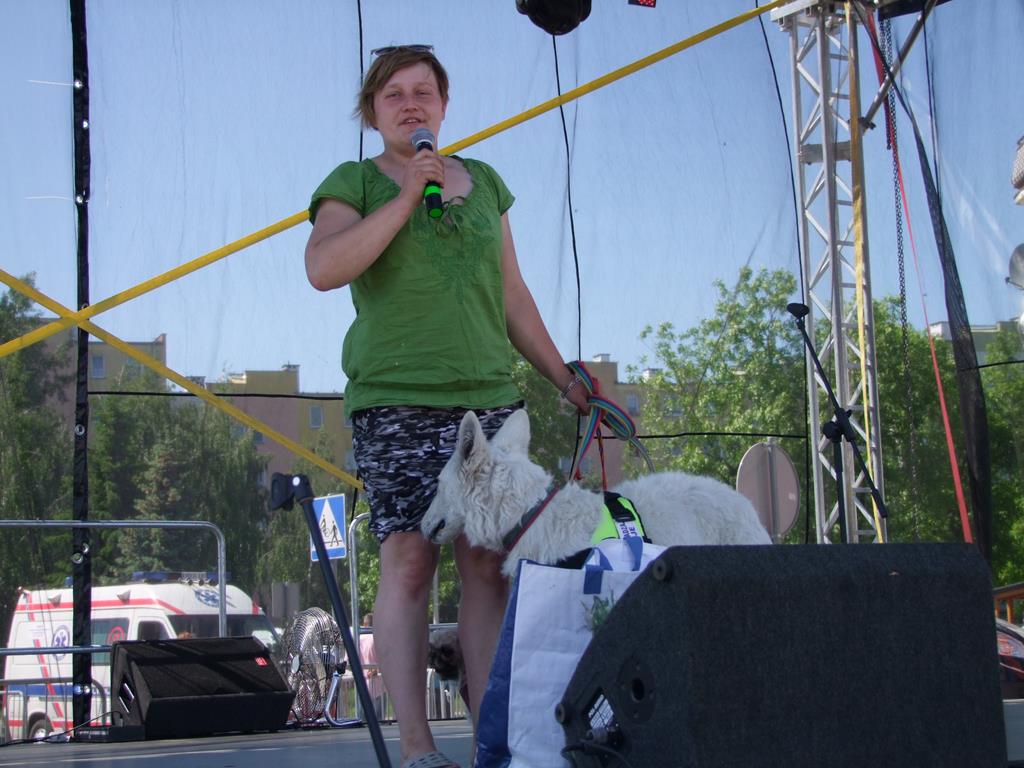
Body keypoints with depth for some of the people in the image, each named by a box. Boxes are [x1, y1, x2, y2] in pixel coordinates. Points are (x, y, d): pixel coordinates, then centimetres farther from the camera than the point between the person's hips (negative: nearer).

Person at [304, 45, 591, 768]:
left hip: (490, 398, 4)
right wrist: (407, 197, -12)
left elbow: (513, 295, 22)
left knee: (490, 564, -3)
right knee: (409, 560, -10)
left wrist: (565, 380, 18)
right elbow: (323, 268, -13)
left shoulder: (483, 181, 19)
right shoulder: (354, 183, 7)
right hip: (396, 402, -4)